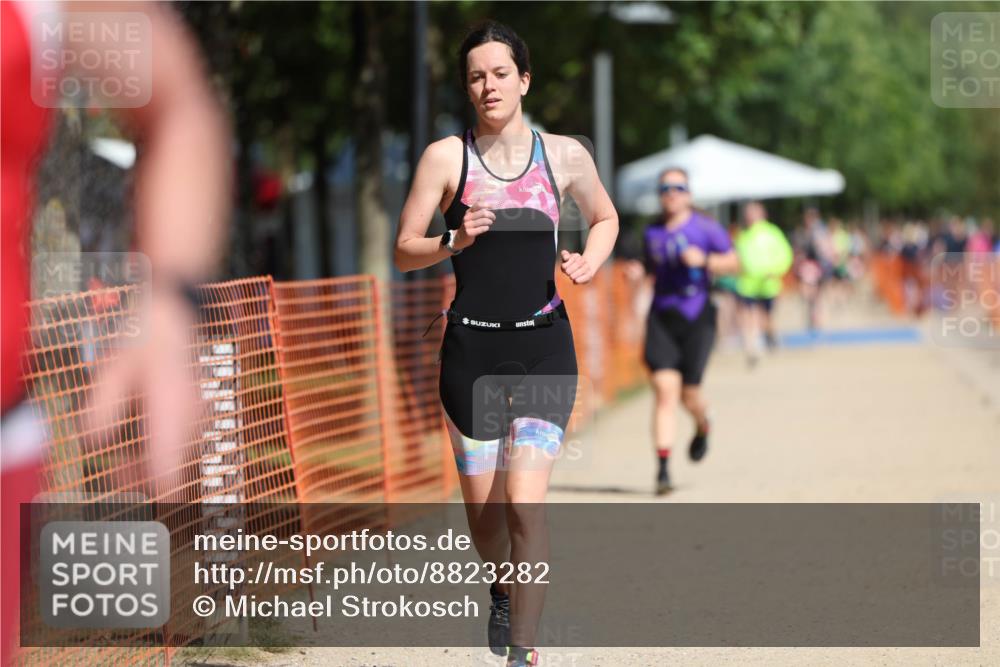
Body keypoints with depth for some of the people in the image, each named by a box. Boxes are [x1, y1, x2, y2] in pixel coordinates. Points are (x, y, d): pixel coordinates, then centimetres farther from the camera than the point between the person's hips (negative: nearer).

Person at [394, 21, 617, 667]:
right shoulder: (446, 157, -1)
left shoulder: (564, 154, 2)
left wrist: (591, 261, 1)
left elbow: (605, 217, 21)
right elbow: (404, 251, 3)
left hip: (544, 346, 0)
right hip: (472, 346, 1)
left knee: (526, 502, -16)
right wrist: (455, 241, -16)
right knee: (484, 512, 9)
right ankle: (503, 593, 42)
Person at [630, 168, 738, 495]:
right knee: (665, 390, -11)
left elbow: (734, 263, -1)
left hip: (696, 318, -2)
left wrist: (704, 260, -16)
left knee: (689, 393, -2)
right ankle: (663, 468, -13)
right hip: (661, 317, 2)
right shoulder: (652, 232, 12)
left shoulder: (705, 227, 0)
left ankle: (702, 428, 36)